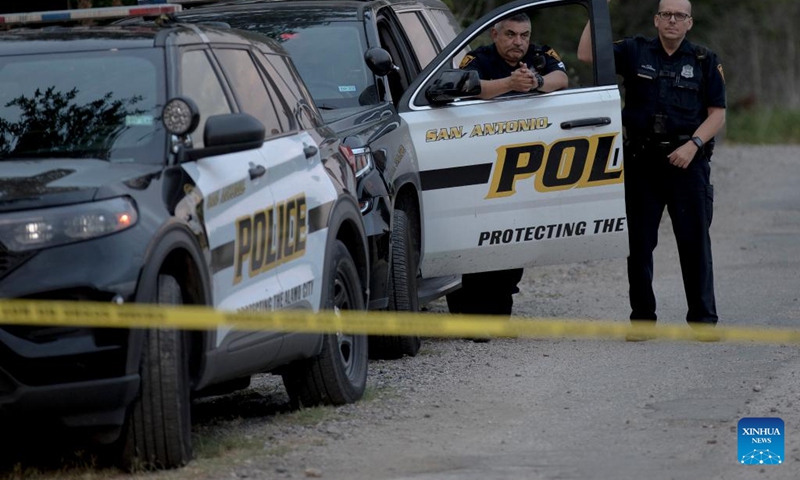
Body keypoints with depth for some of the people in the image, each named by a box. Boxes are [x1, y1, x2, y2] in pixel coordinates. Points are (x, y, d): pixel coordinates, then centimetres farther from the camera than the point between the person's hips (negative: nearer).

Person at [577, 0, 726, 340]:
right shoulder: (635, 52, 7)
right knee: (640, 243, 3)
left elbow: (717, 113, 2)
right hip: (642, 162, 1)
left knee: (695, 242, -2)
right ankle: (642, 319, 10)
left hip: (688, 162, -1)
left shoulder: (705, 61, 6)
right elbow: (586, 55, -3)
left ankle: (703, 318, 4)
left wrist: (693, 144, -13)